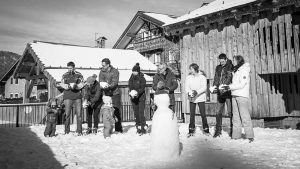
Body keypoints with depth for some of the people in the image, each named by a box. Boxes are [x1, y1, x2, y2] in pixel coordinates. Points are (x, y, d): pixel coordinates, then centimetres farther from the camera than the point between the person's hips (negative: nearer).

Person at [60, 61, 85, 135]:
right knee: (67, 114, -2)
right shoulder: (65, 75, 13)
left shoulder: (79, 75, 8)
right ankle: (66, 131, 7)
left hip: (77, 96, -1)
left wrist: (75, 86, -20)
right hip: (68, 97, 1)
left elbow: (82, 84, 0)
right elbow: (62, 84, 2)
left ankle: (79, 131, 3)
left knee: (79, 114, -3)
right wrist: (68, 86, -18)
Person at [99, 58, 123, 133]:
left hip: (115, 94, -3)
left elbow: (115, 82, -15)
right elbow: (101, 82, -3)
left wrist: (109, 86, -34)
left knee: (116, 112, -3)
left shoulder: (115, 71, -6)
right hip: (106, 94, 3)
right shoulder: (102, 72, 5)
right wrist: (102, 86, -27)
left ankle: (118, 129, 6)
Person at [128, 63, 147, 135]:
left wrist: (137, 92, -31)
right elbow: (130, 86, 0)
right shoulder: (131, 78, 2)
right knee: (136, 113, 8)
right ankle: (138, 127, 18)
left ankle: (143, 128, -5)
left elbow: (142, 88, -14)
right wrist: (131, 92, -21)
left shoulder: (142, 78, -10)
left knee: (141, 113, -10)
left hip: (141, 97, -4)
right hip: (133, 98, 4)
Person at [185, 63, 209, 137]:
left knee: (203, 114, -1)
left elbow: (204, 88, -11)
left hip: (201, 98, -2)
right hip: (192, 98, 2)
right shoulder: (188, 78, 4)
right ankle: (191, 131, 13)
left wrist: (197, 92, -25)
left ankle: (206, 129, 12)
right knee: (192, 114, 3)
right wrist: (190, 92, -21)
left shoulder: (202, 77, -3)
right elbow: (187, 88, -1)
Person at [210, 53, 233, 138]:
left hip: (228, 92, -5)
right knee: (218, 112, 7)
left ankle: (232, 130, 7)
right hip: (220, 92, 5)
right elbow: (216, 78, 12)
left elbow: (229, 78, -13)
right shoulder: (218, 68, 15)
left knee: (230, 112, -3)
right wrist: (214, 87, -6)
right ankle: (218, 130, 15)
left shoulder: (230, 67, -2)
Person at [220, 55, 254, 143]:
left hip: (242, 96, -8)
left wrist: (230, 87, -13)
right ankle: (236, 135, 11)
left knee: (244, 116, -10)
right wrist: (227, 86, 4)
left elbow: (241, 84, -13)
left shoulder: (244, 70, -5)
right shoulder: (236, 71, 19)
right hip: (234, 96, 8)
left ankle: (250, 135, -6)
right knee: (235, 116, 7)